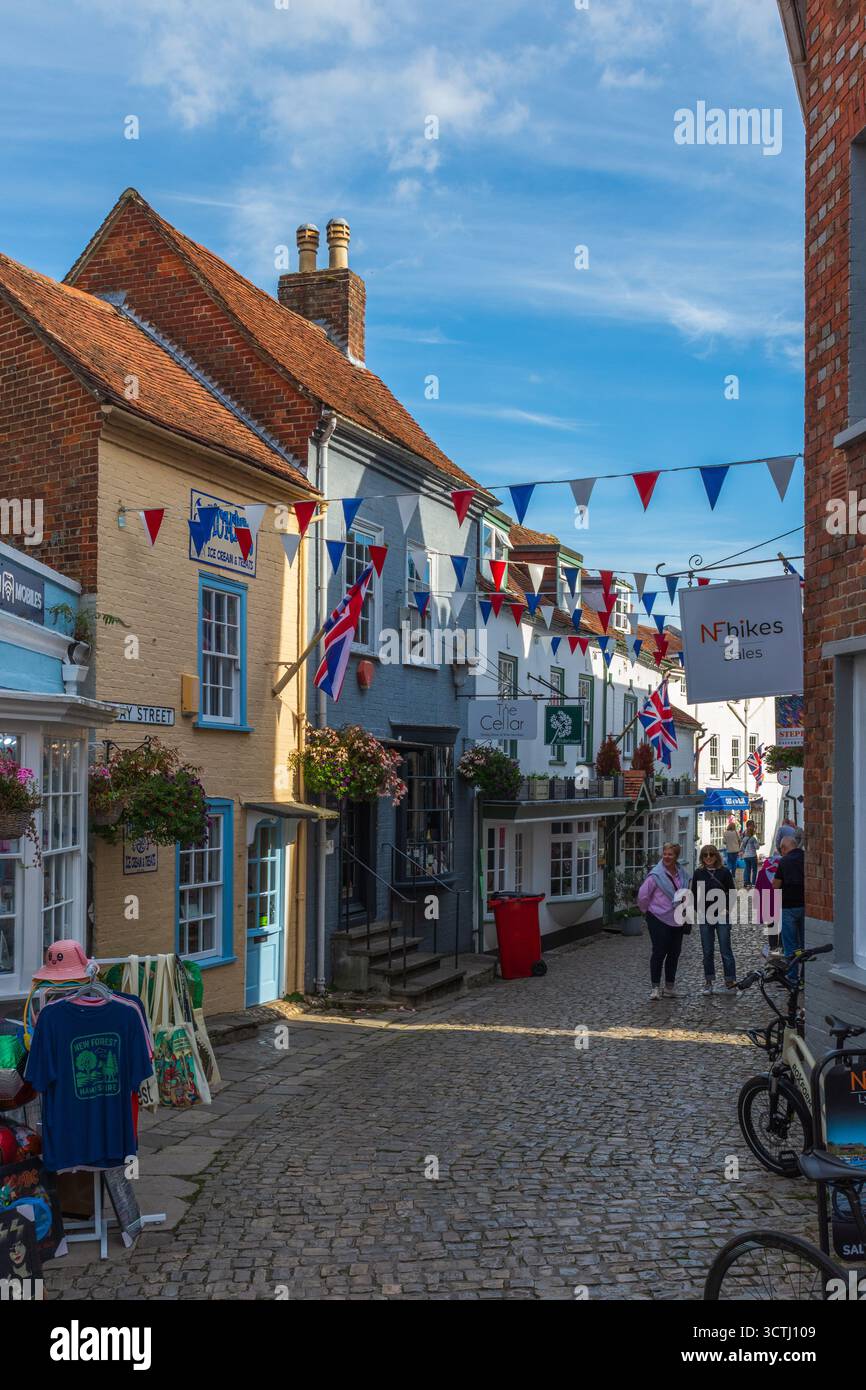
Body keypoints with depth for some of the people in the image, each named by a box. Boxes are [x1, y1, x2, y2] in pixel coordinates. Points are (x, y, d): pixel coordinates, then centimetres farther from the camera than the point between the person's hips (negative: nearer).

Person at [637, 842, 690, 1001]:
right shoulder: (655, 875, -13)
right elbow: (642, 894, -9)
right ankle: (655, 987, 0)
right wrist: (647, 911, 0)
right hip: (658, 920, -6)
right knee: (659, 952, -7)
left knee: (674, 953, 8)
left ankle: (669, 987, 19)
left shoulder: (682, 875, 6)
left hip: (677, 920, 6)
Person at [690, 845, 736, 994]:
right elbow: (694, 894, 10)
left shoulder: (724, 872, -1)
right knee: (707, 951, 6)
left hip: (722, 916, -2)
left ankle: (730, 981, 1)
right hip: (705, 917, 2)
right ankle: (709, 982, 13)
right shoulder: (698, 873, 5)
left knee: (725, 950, -3)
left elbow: (732, 893, 3)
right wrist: (698, 911, -1)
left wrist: (726, 909, -7)